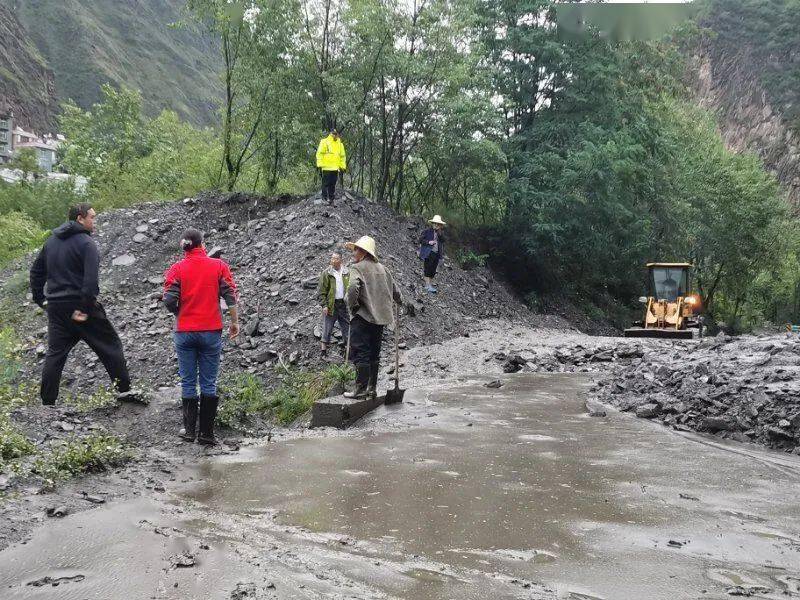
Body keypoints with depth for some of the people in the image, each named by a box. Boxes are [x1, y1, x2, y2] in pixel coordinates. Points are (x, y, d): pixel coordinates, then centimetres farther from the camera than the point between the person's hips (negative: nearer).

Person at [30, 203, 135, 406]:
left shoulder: (50, 242, 14)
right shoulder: (86, 243, -11)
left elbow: (36, 271, 20)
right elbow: (91, 279, -22)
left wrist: (40, 298, 20)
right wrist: (85, 308, -20)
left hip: (55, 307, 7)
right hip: (81, 306, -7)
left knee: (55, 353, 10)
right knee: (110, 345, 5)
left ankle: (47, 402, 10)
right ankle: (124, 390, 7)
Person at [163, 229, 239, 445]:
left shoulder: (176, 269, -1)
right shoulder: (219, 266, 0)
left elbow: (169, 301, -8)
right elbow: (230, 296, -5)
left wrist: (180, 314, 12)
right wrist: (235, 321, 6)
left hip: (184, 332, 0)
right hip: (212, 331, 0)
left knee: (188, 382, 10)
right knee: (209, 383, 6)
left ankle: (189, 430, 14)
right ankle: (206, 433, 7)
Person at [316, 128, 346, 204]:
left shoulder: (340, 144, 16)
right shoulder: (324, 142, 1)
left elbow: (342, 156, 21)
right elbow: (319, 153, -3)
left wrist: (343, 166, 13)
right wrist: (319, 164, -10)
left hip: (335, 168, 5)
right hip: (326, 167, -5)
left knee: (333, 184, 6)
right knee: (326, 183, -5)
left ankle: (331, 198, 11)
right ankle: (324, 197, 1)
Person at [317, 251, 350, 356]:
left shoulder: (347, 273, 6)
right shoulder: (326, 273, -3)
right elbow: (321, 291, -5)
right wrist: (324, 305, -11)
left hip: (344, 304, 3)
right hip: (331, 304, -3)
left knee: (346, 326, 8)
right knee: (327, 327, 1)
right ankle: (324, 350, 8)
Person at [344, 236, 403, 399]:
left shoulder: (357, 268, -9)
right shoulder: (382, 268, 12)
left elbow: (353, 288, -26)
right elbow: (395, 289, 19)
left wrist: (352, 305, -11)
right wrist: (400, 301, 37)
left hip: (362, 317, -7)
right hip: (381, 317, 7)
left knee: (360, 353, -4)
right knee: (374, 353, 13)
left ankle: (361, 388, -7)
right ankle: (372, 387, 17)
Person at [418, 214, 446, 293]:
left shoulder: (440, 233, 15)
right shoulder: (427, 231, -2)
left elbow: (443, 241, 3)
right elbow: (420, 240, -3)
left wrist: (440, 234, -8)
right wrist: (428, 242, -15)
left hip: (436, 254, 6)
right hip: (428, 253, -6)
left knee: (433, 271, 6)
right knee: (427, 269, -9)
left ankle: (430, 284, 13)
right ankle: (428, 286, -11)